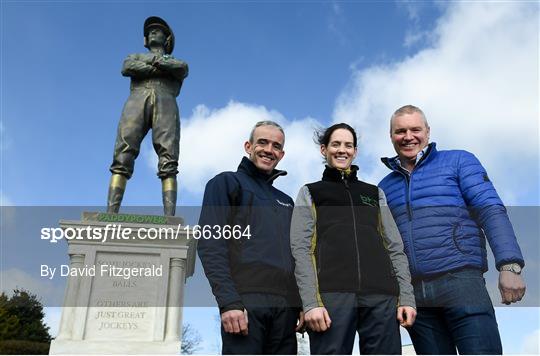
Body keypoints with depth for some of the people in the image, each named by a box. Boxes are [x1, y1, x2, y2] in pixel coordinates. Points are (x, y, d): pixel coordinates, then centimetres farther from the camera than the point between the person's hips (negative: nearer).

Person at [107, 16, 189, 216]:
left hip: (165, 103, -1)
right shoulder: (135, 56, 36)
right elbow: (126, 68, 10)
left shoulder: (176, 62, 34)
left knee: (168, 161, -21)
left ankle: (169, 220, -34)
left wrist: (153, 59, 7)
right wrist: (162, 68, 7)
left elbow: (182, 68, 7)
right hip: (137, 101, 1)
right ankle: (110, 214, -31)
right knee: (122, 156, -20)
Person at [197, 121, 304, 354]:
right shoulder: (226, 183, 8)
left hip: (286, 305, 6)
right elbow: (210, 245, -5)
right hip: (246, 300, -5)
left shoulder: (286, 201, 26)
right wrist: (229, 301, -16)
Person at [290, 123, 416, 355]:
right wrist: (311, 301, -10)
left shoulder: (375, 193, 24)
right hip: (331, 294, -2)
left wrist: (407, 297, 4)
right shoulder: (310, 193, 17)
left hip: (381, 296, 3)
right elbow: (301, 250, 3)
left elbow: (395, 248, 17)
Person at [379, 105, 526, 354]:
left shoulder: (459, 162, 7)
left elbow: (491, 212, -3)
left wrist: (509, 266, -15)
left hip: (460, 281, -3)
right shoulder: (385, 186, 16)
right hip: (412, 293, 4)